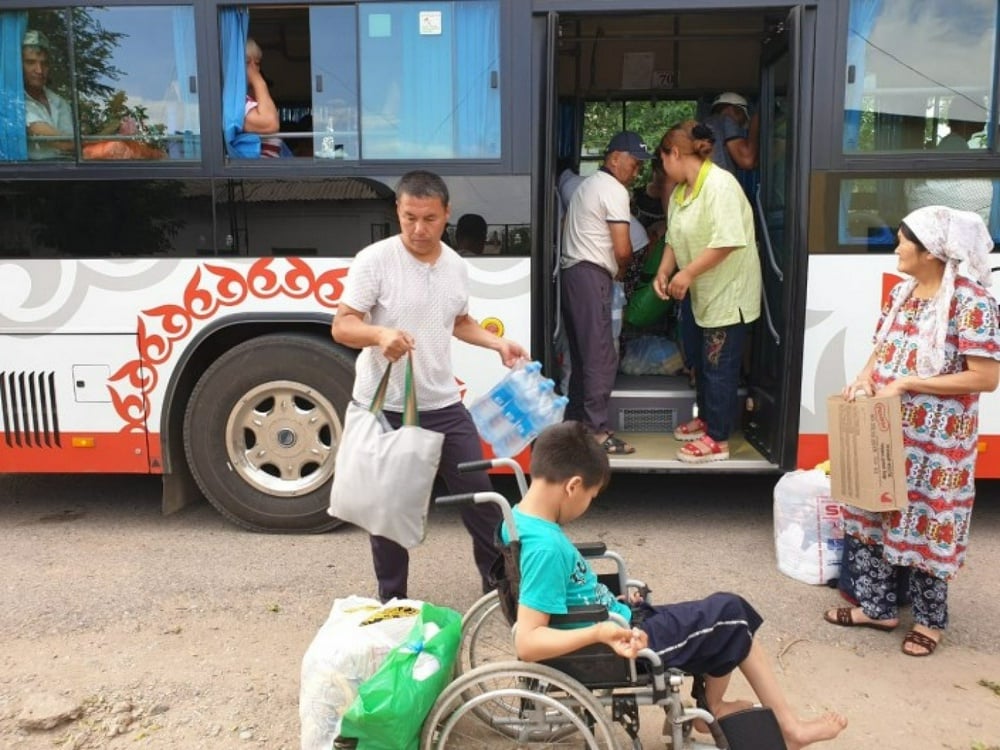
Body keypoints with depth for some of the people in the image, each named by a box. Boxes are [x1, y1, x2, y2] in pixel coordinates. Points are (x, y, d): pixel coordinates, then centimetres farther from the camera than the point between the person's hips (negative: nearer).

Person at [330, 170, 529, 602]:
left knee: (477, 490, 12)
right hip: (384, 409, -4)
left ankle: (498, 576, 33)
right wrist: (380, 333, -35)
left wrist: (497, 343, 7)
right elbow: (342, 327, -15)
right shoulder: (374, 260, -12)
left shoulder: (456, 266, 5)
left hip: (443, 405, 5)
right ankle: (392, 599, 27)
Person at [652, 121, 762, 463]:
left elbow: (727, 241, -29)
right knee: (703, 360, 20)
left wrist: (687, 273, -25)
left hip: (728, 291, -9)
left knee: (720, 365, -2)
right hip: (704, 291, 9)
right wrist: (663, 272, -4)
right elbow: (674, 239, 11)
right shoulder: (680, 191, 8)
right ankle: (706, 419, 38)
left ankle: (718, 440, 9)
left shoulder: (719, 184, -21)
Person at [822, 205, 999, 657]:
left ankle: (929, 620, 30)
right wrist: (865, 377, -8)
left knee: (925, 524, 7)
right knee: (871, 513, 14)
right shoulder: (901, 292, 5)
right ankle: (877, 607, 32)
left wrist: (906, 383, -22)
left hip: (936, 440, -7)